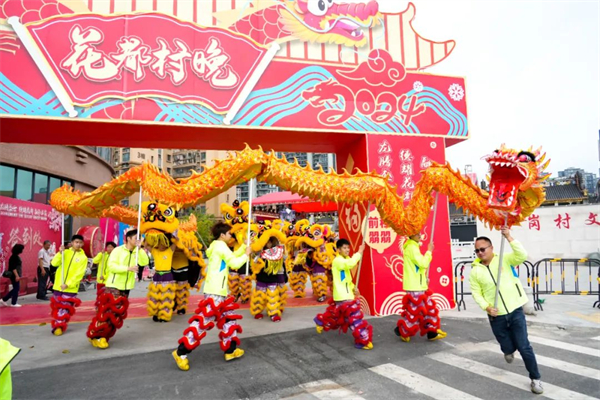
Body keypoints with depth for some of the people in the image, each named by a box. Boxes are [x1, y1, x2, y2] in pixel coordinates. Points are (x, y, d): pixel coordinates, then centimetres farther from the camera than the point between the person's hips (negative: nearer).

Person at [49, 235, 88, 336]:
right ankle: (56, 325, 28)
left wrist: (68, 284, -18)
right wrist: (60, 253, -20)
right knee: (56, 307, 12)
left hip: (71, 288, -3)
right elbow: (54, 263, -7)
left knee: (66, 308, -1)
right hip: (58, 285, 3)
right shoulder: (65, 252, 5)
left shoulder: (83, 257, -3)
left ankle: (60, 326, 10)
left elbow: (79, 274, -10)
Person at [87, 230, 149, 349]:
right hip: (113, 287, -6)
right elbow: (111, 266, -19)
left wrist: (139, 248, -15)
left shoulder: (137, 252, 6)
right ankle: (94, 336, 8)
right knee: (106, 312, -8)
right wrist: (128, 268, -26)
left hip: (126, 288, 6)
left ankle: (103, 337, 21)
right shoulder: (118, 250, -9)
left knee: (117, 314, 9)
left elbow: (145, 262, -9)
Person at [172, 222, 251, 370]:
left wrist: (244, 246, 18)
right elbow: (235, 264, -14)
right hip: (214, 292, -11)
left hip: (219, 291, 11)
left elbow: (232, 257, 23)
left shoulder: (218, 246, 17)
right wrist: (246, 254, 0)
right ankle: (181, 352, -4)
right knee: (203, 321, -9)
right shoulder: (221, 246, -11)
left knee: (229, 318, 16)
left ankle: (230, 350, 24)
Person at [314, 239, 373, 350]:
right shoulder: (337, 260, -17)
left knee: (335, 313, 24)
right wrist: (359, 252, -29)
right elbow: (350, 264, -39)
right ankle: (363, 341, -5)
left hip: (346, 294, 10)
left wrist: (353, 288, 5)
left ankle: (321, 321, 46)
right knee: (355, 316, -10)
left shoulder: (344, 260, 15)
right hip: (342, 296, -10)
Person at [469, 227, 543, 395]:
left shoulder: (505, 259, -6)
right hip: (496, 317, 2)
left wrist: (509, 237, -29)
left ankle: (535, 378, 20)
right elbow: (476, 293, 0)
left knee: (524, 347, -1)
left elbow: (522, 255, -24)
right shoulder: (475, 271, -2)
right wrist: (487, 307, -14)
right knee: (508, 348, 11)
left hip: (515, 311, -2)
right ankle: (509, 351, 49)